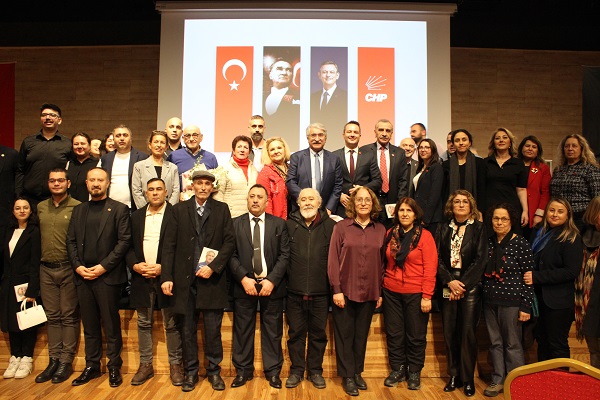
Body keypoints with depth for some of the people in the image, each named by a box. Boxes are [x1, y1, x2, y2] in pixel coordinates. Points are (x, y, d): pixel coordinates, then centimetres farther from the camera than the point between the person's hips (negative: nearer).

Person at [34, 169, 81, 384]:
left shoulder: (78, 207, -7)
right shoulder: (41, 207, 11)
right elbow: (39, 235, 19)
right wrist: (39, 261, 12)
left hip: (68, 268, -5)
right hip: (46, 269, 5)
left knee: (69, 316, 3)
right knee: (52, 316, 12)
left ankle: (66, 361, 13)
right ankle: (54, 360, 21)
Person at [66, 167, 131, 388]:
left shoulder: (119, 209, -1)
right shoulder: (78, 210, 14)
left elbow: (124, 241, -8)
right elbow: (70, 240, 11)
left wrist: (103, 266, -13)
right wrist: (78, 266, -3)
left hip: (107, 276, -4)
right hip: (82, 276, 5)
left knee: (111, 325, 3)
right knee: (89, 325, 13)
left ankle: (114, 367, 16)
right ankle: (92, 366, 25)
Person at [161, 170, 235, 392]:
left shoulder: (222, 209, 5)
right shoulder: (179, 209, 6)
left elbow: (230, 241, -1)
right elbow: (169, 245, 2)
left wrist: (213, 267, -11)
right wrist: (166, 277, -6)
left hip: (212, 279, -1)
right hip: (184, 280, 1)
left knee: (213, 330, 5)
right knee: (187, 330, 11)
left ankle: (214, 371, 23)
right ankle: (190, 372, 26)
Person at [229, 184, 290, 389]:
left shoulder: (279, 224, 4)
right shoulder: (235, 224, 5)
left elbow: (284, 255, -2)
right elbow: (231, 255, -1)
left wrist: (271, 280, -12)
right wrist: (244, 278, -12)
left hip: (271, 284, 0)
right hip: (244, 284, 0)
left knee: (272, 331, 7)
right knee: (242, 330, 8)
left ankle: (273, 371, 21)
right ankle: (243, 371, 23)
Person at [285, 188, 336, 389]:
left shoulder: (330, 225, -1)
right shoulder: (289, 225, 0)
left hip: (320, 292, 0)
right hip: (295, 291, 0)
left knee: (318, 333, 13)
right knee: (296, 333, 12)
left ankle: (315, 370, 30)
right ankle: (296, 370, 29)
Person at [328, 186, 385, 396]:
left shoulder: (380, 230, 4)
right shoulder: (342, 227, -5)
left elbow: (382, 262, 6)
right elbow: (333, 259, -6)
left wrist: (380, 292, 5)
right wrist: (336, 289, -10)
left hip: (369, 292, 3)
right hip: (345, 291, -2)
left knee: (361, 334, 13)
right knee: (345, 334, 8)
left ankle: (358, 372, 30)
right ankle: (347, 376, 22)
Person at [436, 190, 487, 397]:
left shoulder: (479, 228, 2)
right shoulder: (444, 229, 10)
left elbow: (480, 260, -5)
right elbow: (438, 258, 4)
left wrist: (462, 284, -10)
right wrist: (449, 281, -9)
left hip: (470, 287, -2)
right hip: (448, 286, 2)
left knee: (468, 332, -1)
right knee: (449, 332, 6)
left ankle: (468, 378, 13)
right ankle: (453, 375, 19)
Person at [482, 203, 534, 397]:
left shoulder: (521, 244, -9)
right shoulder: (488, 242, 6)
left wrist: (526, 307, -11)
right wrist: (483, 297, 9)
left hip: (511, 301, -5)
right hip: (490, 301, 5)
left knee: (512, 344, 5)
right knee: (495, 343, 13)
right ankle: (498, 380, 26)